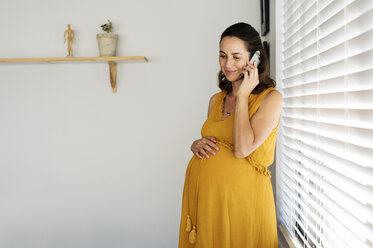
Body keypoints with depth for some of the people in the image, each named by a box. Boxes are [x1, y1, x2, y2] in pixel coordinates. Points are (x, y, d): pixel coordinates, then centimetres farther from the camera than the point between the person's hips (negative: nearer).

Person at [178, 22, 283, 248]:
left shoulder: (271, 98, -8)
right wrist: (197, 145, 0)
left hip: (240, 195, -5)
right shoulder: (216, 100, 11)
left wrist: (243, 95, -14)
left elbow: (242, 149, -20)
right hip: (202, 193, 6)